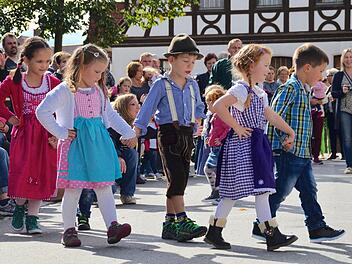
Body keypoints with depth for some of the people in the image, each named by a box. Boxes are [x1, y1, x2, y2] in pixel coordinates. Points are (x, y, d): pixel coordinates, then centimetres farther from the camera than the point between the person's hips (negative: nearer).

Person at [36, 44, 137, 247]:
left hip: (99, 142, 6)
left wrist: (129, 133, 14)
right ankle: (69, 229, 9)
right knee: (73, 188, -1)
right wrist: (61, 133, -11)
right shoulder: (65, 91, -8)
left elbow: (111, 115, 21)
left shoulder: (99, 91, 13)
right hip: (75, 143, -5)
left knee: (104, 186, 1)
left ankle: (112, 226, -1)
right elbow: (42, 112, -13)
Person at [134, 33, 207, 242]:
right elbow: (147, 109, -6)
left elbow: (199, 106, 27)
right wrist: (136, 131, -14)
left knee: (180, 181, 8)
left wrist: (197, 120, 9)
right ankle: (183, 222, -18)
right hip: (169, 134, -6)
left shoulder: (193, 85, 12)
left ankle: (170, 223, 15)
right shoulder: (161, 84, -4)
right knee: (177, 177, -16)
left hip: (187, 135, 6)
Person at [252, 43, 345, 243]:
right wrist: (284, 141, -18)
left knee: (309, 190, 12)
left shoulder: (305, 90, 15)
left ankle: (317, 228, 17)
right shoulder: (290, 88, -15)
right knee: (281, 191, -1)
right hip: (289, 152, -10)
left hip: (303, 153, 10)